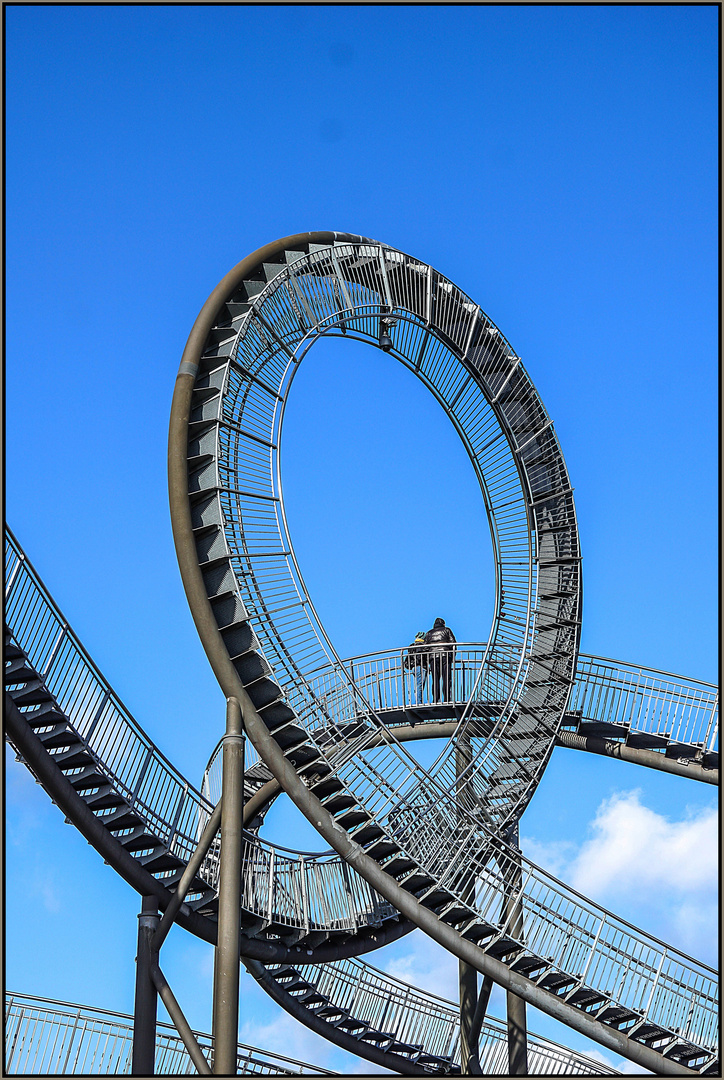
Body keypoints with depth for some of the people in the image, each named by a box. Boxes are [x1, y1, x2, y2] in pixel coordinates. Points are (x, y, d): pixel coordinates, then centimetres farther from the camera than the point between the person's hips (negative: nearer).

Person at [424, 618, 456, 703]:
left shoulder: (429, 633, 19)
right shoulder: (446, 630, 12)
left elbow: (425, 647, 14)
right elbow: (452, 643, 4)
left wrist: (428, 661, 18)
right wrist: (452, 656, 11)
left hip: (433, 657, 2)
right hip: (445, 656, -2)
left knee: (435, 680, 1)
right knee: (446, 679, -3)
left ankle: (436, 698, -7)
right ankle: (447, 698, -11)